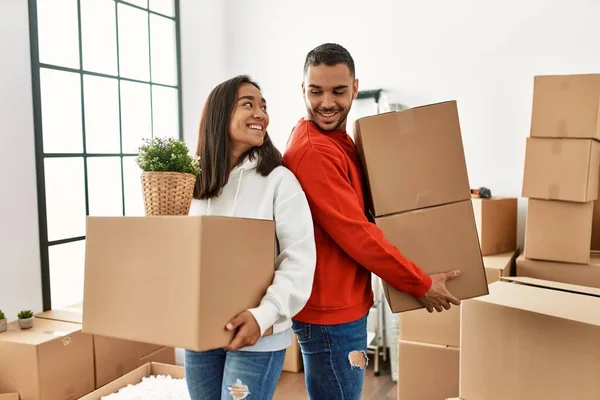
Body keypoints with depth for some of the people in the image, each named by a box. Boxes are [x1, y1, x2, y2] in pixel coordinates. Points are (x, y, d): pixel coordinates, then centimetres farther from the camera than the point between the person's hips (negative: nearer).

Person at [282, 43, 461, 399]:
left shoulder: (338, 141, 10)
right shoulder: (313, 151, -22)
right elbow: (356, 233, -23)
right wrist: (422, 285, -14)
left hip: (342, 305, 10)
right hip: (330, 311, -10)